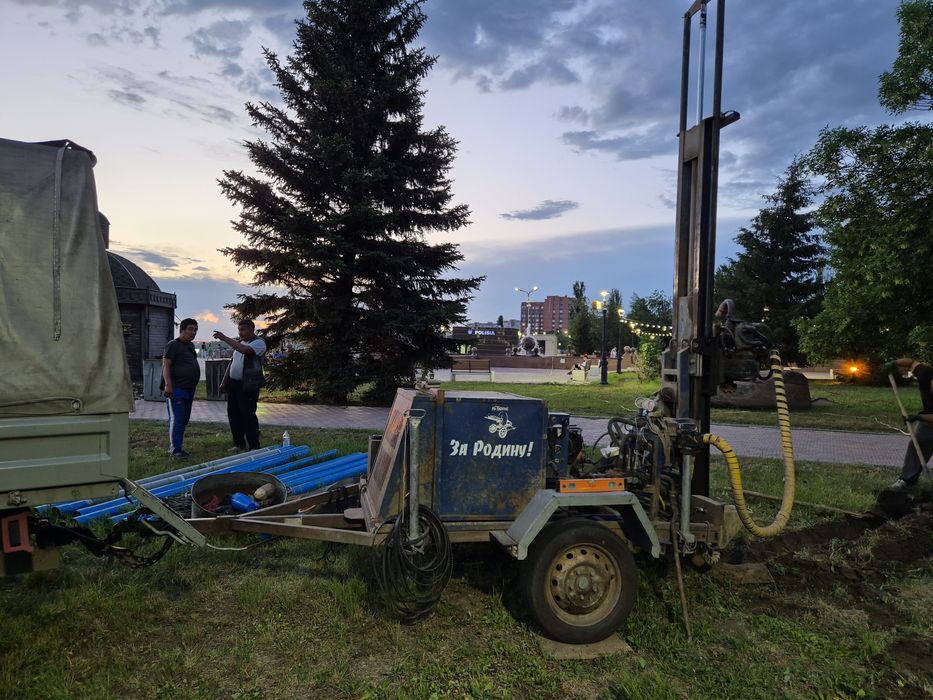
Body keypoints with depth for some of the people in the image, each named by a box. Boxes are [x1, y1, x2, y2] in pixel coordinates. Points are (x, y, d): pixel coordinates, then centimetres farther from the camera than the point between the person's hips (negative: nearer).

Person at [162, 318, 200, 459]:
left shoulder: (191, 345, 16)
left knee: (184, 419, 13)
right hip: (176, 389, -9)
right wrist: (168, 385, -22)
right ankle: (175, 450, -3)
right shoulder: (173, 345, -9)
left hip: (189, 389, 9)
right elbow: (166, 366, -14)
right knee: (176, 419, -7)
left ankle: (178, 447, 22)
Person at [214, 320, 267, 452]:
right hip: (233, 383, 8)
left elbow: (244, 350, -30)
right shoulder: (239, 342, 16)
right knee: (233, 415, 11)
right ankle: (239, 444, 22)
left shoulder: (259, 343, -10)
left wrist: (224, 338, -25)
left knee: (248, 416, -6)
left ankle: (254, 447, 2)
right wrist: (224, 381, 18)